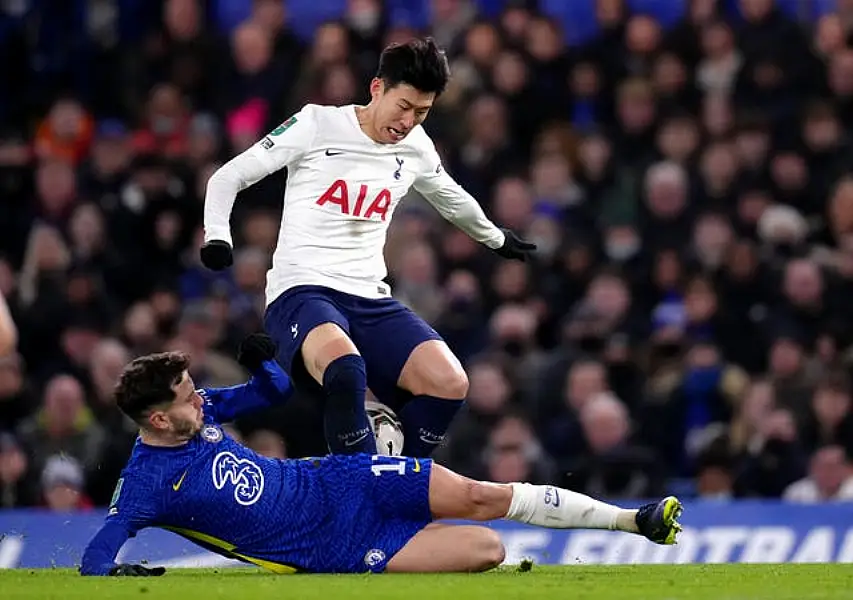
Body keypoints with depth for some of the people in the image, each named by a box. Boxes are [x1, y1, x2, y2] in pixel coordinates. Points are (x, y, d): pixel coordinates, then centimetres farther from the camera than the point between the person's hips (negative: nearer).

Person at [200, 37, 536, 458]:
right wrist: (217, 236, -14)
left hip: (370, 299, 6)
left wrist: (496, 238, 49)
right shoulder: (317, 125, -3)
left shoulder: (416, 147, 11)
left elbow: (453, 201, 34)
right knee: (345, 368, -39)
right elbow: (228, 178, 1)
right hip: (302, 292, -5)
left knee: (449, 383, -19)